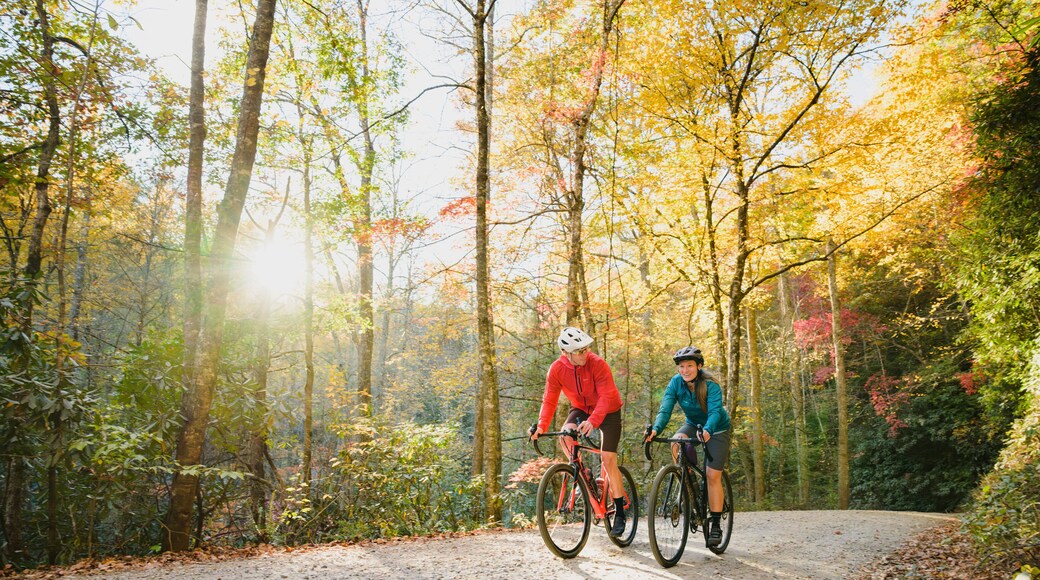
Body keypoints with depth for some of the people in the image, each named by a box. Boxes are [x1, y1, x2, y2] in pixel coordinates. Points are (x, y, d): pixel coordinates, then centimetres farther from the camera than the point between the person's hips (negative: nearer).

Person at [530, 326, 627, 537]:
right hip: (581, 409, 3)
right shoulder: (556, 369, -17)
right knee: (565, 435, -27)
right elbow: (549, 400, -12)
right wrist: (541, 425, -25)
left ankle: (620, 512, 1)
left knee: (608, 458, -12)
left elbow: (606, 397, -32)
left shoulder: (598, 363, -28)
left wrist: (592, 421, -46)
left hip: (607, 411, -3)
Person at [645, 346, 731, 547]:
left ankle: (715, 526, 1)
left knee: (713, 475, -11)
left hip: (716, 429, -3)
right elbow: (665, 409, -27)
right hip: (693, 424, 3)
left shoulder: (711, 385, -28)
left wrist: (707, 430, -60)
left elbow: (715, 411, -39)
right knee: (677, 443, -30)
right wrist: (655, 429, -46)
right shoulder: (676, 383, -19)